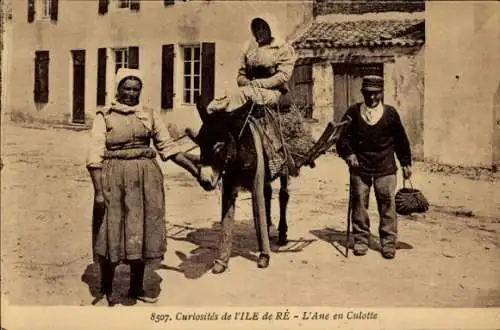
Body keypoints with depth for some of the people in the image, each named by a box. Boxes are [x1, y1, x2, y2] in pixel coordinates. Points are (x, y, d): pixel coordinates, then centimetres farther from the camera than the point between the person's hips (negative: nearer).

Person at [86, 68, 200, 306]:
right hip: (114, 179, -3)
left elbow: (168, 147, 10)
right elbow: (95, 155, -7)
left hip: (147, 179, 3)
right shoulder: (105, 116, -1)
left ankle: (136, 288, 27)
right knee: (111, 232, 4)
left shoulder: (150, 115, 9)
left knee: (141, 232, 10)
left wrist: (194, 170, 2)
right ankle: (106, 288, 24)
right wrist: (98, 191, -16)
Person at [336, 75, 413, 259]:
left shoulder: (390, 113, 1)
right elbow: (342, 136, 8)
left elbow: (401, 139, 10)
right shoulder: (353, 112, 1)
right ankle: (361, 240, 17)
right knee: (359, 203, 5)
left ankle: (389, 242, 11)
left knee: (387, 203, 0)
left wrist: (406, 163, 12)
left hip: (385, 168, 0)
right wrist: (348, 153, -7)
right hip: (359, 167, 1)